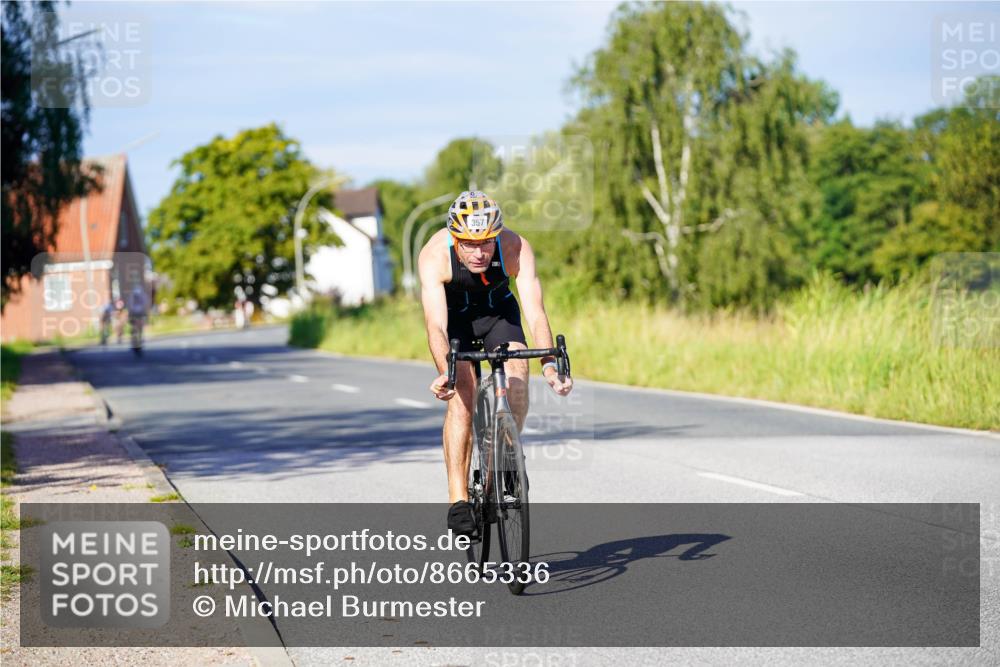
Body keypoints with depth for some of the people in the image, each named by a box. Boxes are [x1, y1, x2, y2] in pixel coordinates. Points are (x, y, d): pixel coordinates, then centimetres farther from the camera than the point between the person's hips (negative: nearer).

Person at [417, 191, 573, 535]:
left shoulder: (516, 248, -32)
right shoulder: (434, 255, -35)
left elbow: (536, 313, -39)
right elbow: (436, 325, -43)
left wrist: (549, 366, -54)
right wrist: (444, 372, -60)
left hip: (499, 311, 1)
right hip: (454, 317, -1)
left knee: (517, 370, -25)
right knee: (461, 393, -21)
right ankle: (458, 500, -20)